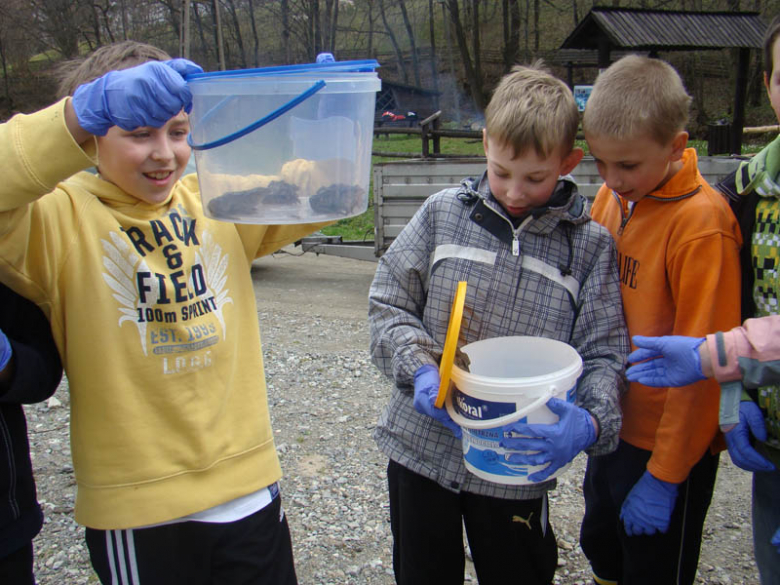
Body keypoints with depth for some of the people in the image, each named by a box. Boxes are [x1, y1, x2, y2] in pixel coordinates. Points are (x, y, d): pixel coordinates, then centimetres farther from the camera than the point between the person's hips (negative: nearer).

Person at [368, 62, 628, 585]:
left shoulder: (590, 246, -4)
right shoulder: (443, 213, -3)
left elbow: (603, 354, -5)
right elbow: (388, 303, 1)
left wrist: (591, 422, -24)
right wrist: (419, 367, -16)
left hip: (519, 466, -1)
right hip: (421, 448, 1)